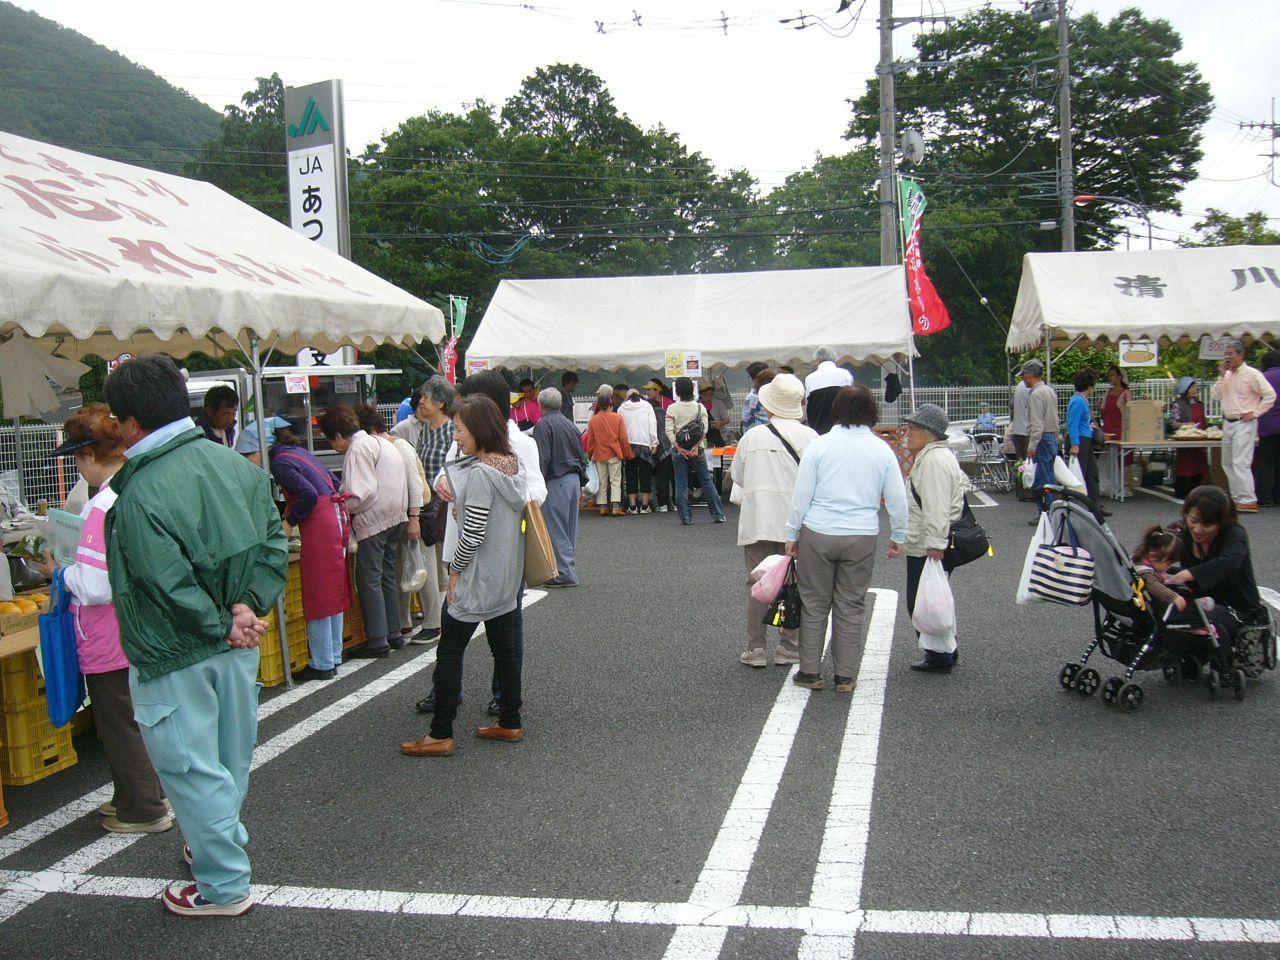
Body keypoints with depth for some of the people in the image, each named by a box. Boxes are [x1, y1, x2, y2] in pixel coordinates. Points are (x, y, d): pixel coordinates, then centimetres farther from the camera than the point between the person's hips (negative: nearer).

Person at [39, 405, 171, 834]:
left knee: (118, 726, 8)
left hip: (111, 642, -8)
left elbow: (95, 586, -26)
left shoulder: (104, 507, -25)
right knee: (135, 719, 22)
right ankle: (137, 795, 35)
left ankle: (144, 810, 19)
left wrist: (60, 573, -8)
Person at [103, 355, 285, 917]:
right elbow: (275, 545, 0)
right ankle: (221, 847, 41)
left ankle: (224, 886, 17)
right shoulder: (237, 464, 0)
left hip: (175, 659, -7)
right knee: (230, 760, 21)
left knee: (190, 768, 6)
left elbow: (172, 586, -24)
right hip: (237, 646, 8)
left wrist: (221, 627, -10)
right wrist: (250, 605, -8)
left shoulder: (140, 496, -23)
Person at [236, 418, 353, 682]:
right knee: (333, 593, 15)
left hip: (320, 526, -9)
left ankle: (323, 665, 5)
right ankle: (334, 655, 24)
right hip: (336, 518, 9)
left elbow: (309, 494, -20)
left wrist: (290, 522, -5)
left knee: (318, 596, -1)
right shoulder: (298, 452, 16)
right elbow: (333, 482, 19)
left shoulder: (280, 461, -9)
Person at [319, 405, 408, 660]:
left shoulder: (357, 449, -12)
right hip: (395, 517, 9)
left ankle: (378, 642, -1)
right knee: (388, 576, 16)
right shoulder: (379, 442, 17)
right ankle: (393, 634, 22)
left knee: (369, 580, -3)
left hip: (373, 520, -9)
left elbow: (362, 494, -20)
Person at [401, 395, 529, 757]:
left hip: (477, 580, -9)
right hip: (507, 577, 9)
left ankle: (441, 735, 6)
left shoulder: (479, 473, -21)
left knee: (449, 653, 1)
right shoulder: (513, 465, 6)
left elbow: (473, 533, -22)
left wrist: (455, 570, -10)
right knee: (505, 648, 15)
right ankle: (510, 723, 24)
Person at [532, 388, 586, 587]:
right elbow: (582, 457, 18)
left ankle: (565, 573, -5)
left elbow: (543, 458, -15)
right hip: (574, 480, 8)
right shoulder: (570, 425, 16)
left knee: (556, 530, -3)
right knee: (570, 529, 13)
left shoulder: (543, 425, -8)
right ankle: (570, 570, 19)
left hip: (556, 482, -8)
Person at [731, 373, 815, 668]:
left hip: (757, 521, 1)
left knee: (757, 583, 8)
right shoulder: (809, 437, -5)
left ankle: (756, 647, 9)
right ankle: (789, 647, 13)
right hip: (795, 522, 0)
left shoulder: (752, 436, 0)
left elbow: (737, 476, 10)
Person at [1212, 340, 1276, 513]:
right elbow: (1216, 396, 5)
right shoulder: (1227, 375, 12)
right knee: (1228, 463, 11)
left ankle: (1248, 501, -16)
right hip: (1228, 423, 8)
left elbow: (1270, 395, -10)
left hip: (1244, 424, -8)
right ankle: (1237, 498, 19)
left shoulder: (1252, 374, -9)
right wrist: (1221, 376, -2)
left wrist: (1255, 413, -11)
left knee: (1240, 463, -15)